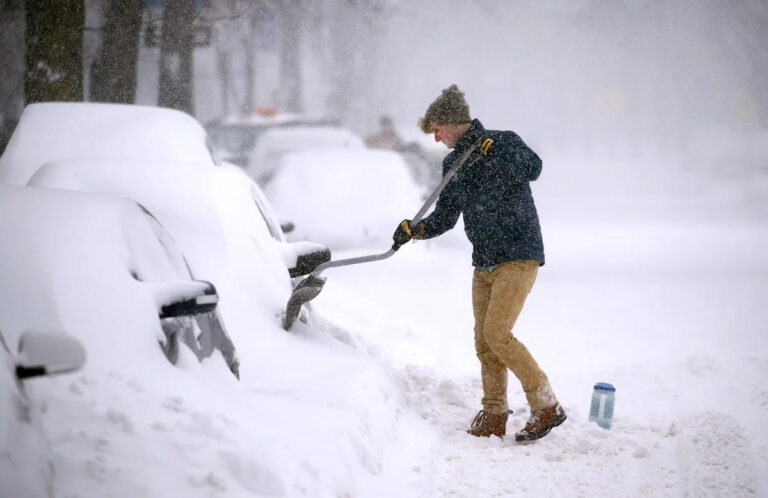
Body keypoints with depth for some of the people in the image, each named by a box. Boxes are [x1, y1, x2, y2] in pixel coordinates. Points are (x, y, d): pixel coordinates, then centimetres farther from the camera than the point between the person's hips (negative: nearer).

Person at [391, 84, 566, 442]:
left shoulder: (504, 142, -7)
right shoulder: (452, 164, 14)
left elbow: (532, 168, -27)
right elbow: (445, 216, 16)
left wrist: (491, 150, -31)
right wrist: (414, 230, 0)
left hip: (518, 256, -8)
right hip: (484, 263, 8)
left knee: (497, 335, -16)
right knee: (484, 342, 5)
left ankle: (547, 406, -6)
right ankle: (494, 418, 15)